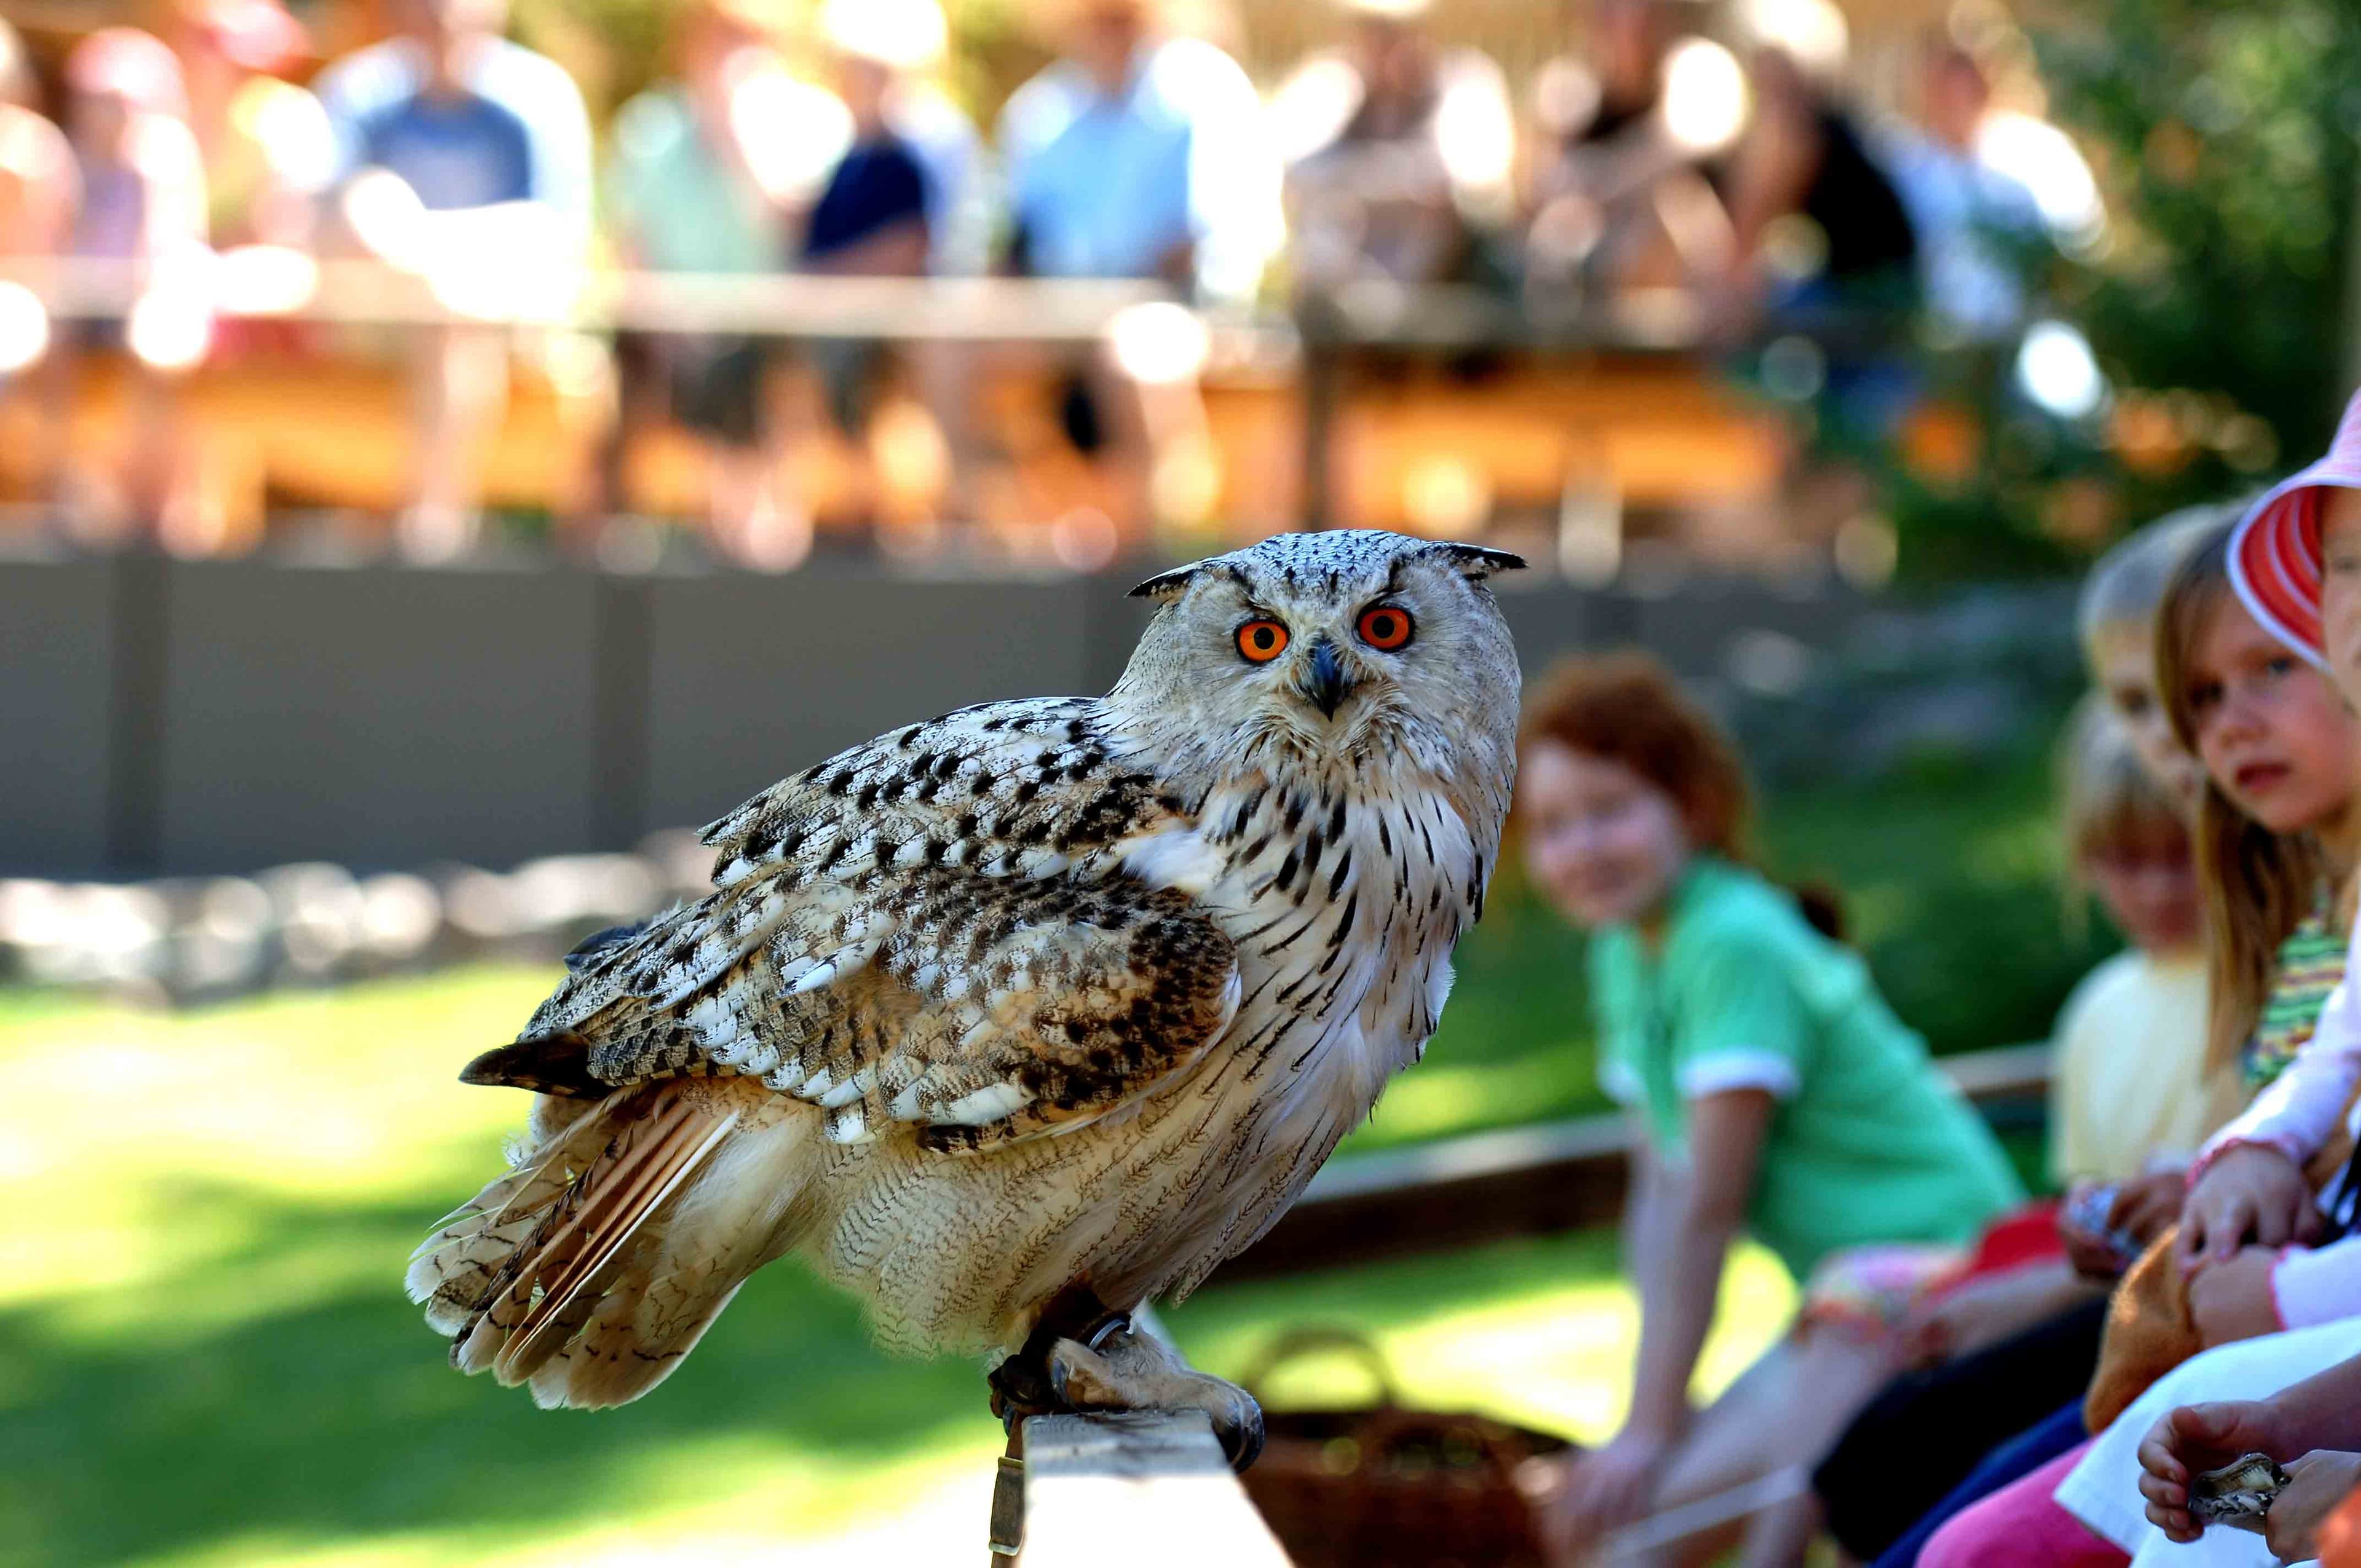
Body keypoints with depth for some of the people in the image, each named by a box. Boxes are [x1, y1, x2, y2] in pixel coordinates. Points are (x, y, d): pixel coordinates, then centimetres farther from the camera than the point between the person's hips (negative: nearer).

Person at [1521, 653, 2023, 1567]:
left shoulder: (1734, 944, -17)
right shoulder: (1625, 955, 11)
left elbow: (1709, 1207, -19)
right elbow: (1661, 1195, 9)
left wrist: (1651, 1430, -18)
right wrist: (1658, 1407, -1)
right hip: (1846, 1303, 10)